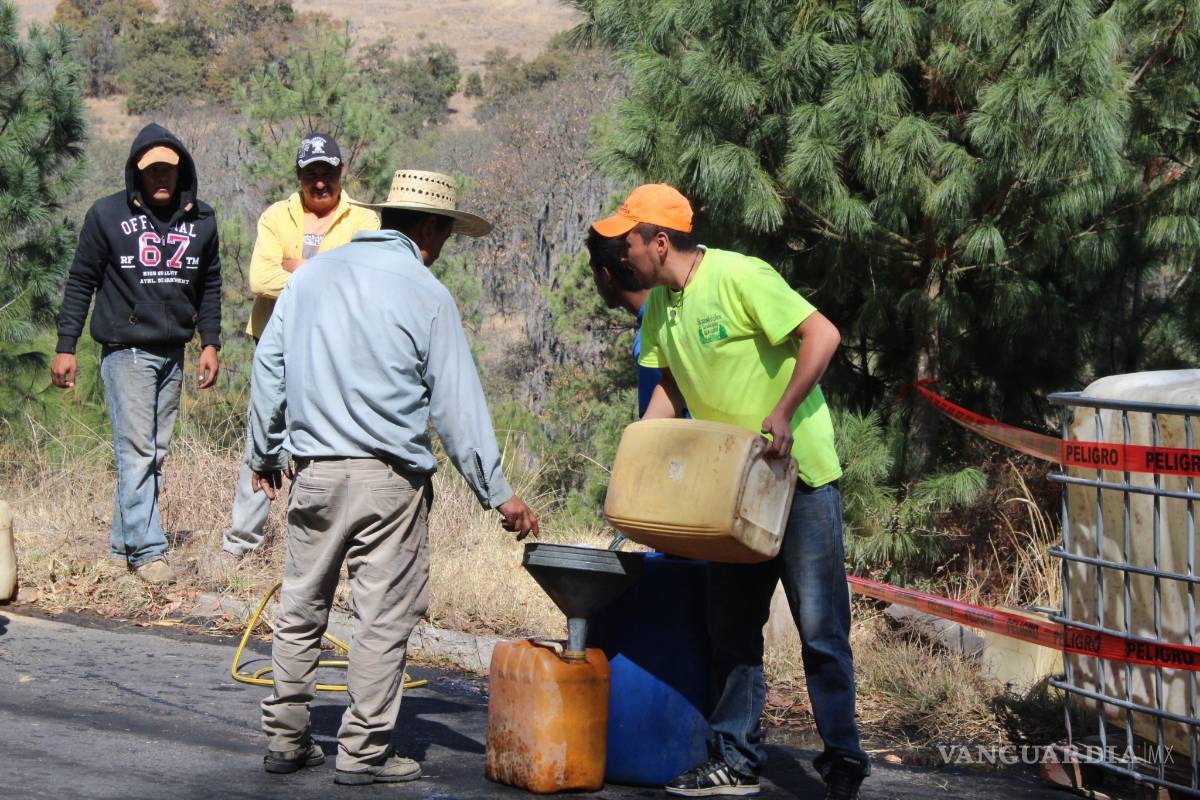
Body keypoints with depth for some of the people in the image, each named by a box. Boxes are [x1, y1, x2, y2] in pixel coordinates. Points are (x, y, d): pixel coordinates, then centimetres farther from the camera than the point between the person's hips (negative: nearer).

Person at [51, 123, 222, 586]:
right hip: (126, 351, -5)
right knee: (137, 451, -10)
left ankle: (123, 543, 15)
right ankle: (146, 549, -10)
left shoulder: (200, 221, 8)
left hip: (172, 353, 5)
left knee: (155, 453, 7)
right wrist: (66, 346, -3)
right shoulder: (108, 215, -3)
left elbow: (209, 286, 17)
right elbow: (81, 283, 1)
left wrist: (210, 343, 10)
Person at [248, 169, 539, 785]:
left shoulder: (312, 274, 9)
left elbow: (268, 368, 13)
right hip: (387, 480, -5)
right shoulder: (426, 295, -6)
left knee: (300, 609, 14)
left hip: (313, 473, 5)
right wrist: (497, 493, -2)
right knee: (384, 617, 1)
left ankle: (285, 739, 18)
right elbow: (457, 405, -6)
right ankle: (363, 752, 3)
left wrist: (264, 455, 24)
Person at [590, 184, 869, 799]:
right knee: (732, 626, 9)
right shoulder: (660, 304, 7)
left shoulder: (738, 277, -18)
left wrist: (782, 414, -27)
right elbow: (671, 387, 15)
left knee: (820, 627, -4)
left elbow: (823, 335, -22)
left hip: (799, 472, -8)